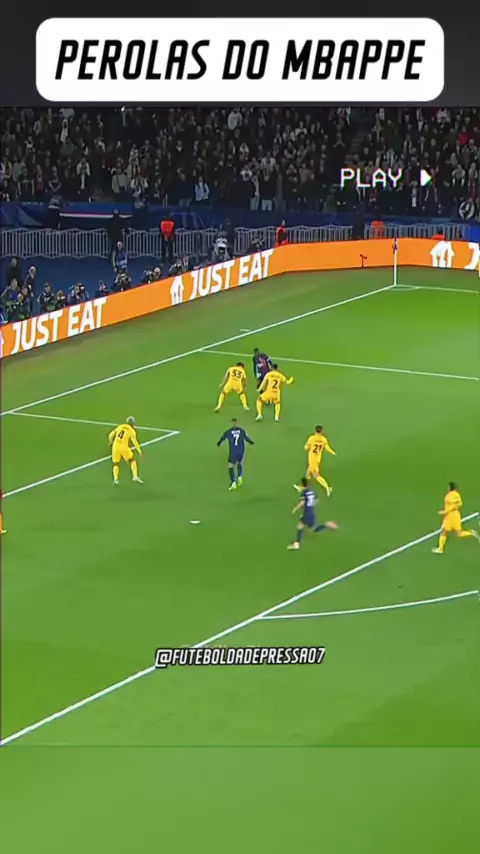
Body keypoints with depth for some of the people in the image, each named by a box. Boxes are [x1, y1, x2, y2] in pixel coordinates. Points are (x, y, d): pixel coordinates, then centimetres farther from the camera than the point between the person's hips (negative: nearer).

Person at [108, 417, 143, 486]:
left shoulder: (120, 427, 11)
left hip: (116, 447, 3)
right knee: (132, 461, 16)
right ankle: (135, 477, 5)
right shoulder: (132, 431, 0)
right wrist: (139, 451, 2)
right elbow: (134, 441, -5)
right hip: (124, 448, -3)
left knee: (116, 464, 14)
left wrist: (110, 442, 36)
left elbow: (111, 435, 16)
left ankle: (115, 479, -8)